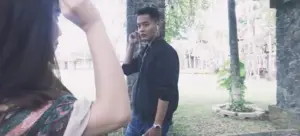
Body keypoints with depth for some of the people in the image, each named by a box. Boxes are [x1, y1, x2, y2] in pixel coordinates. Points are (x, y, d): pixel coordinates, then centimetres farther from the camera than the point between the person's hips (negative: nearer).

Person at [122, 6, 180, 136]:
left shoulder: (166, 52, -17)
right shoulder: (145, 50, 9)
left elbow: (166, 93, -23)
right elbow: (126, 69, 14)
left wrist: (157, 125, -24)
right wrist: (131, 45, 3)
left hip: (154, 120, -8)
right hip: (138, 116, 8)